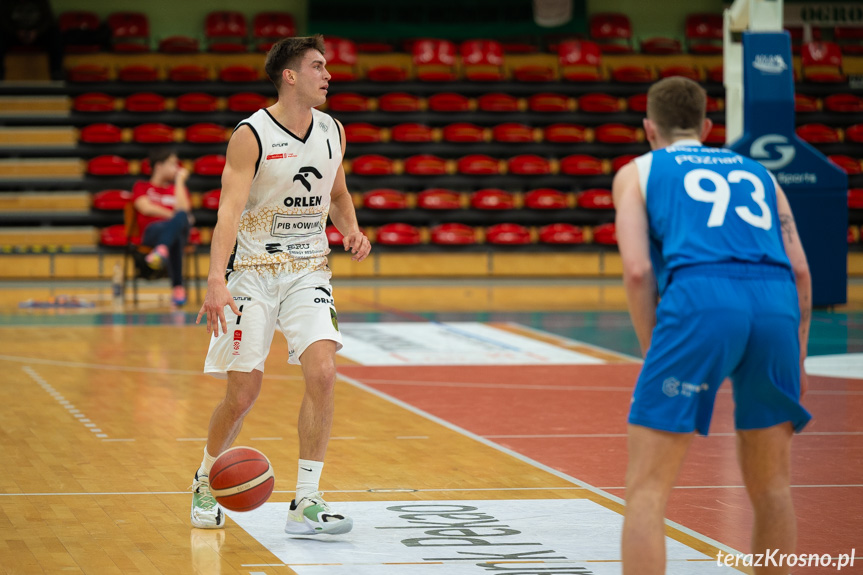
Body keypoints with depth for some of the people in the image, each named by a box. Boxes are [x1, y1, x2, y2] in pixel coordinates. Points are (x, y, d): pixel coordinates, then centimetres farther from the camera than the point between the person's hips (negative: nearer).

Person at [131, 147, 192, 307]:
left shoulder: (178, 188, 30)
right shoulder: (142, 187, 22)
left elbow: (183, 209, 5)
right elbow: (146, 208, -2)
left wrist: (180, 181, 9)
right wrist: (172, 215, -3)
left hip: (179, 231, 2)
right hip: (152, 232, -2)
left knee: (181, 217, -43)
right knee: (174, 237, -44)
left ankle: (161, 251, -78)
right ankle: (177, 287, -67)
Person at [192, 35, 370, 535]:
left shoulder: (333, 132, 5)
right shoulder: (251, 135, -13)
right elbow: (230, 209, -21)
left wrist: (352, 230, 1)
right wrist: (217, 278, -32)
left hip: (308, 271, 4)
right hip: (253, 271, -4)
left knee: (322, 372, -16)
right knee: (244, 391, -1)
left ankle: (306, 503, -10)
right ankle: (206, 483, 28)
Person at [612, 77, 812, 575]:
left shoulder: (637, 172, 23)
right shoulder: (756, 173, 32)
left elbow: (638, 270, 6)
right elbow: (799, 269, 19)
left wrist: (656, 356, 11)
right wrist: (797, 360, 21)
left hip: (699, 299, -3)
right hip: (776, 303, 4)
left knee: (648, 487, -1)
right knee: (771, 486, 17)